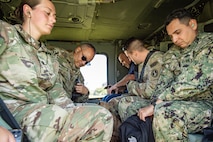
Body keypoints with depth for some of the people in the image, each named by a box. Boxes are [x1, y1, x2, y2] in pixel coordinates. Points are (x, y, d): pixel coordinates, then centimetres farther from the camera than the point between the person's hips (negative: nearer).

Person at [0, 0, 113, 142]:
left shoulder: (49, 56, 19)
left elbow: (57, 93, 10)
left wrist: (76, 119, -4)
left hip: (44, 112, 6)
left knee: (102, 116, -11)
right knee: (54, 115, -38)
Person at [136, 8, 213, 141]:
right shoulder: (172, 54, 12)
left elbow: (195, 83, -22)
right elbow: (164, 83, 5)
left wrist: (156, 104, -22)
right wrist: (154, 104, -15)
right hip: (180, 103, 7)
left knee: (164, 112, -36)